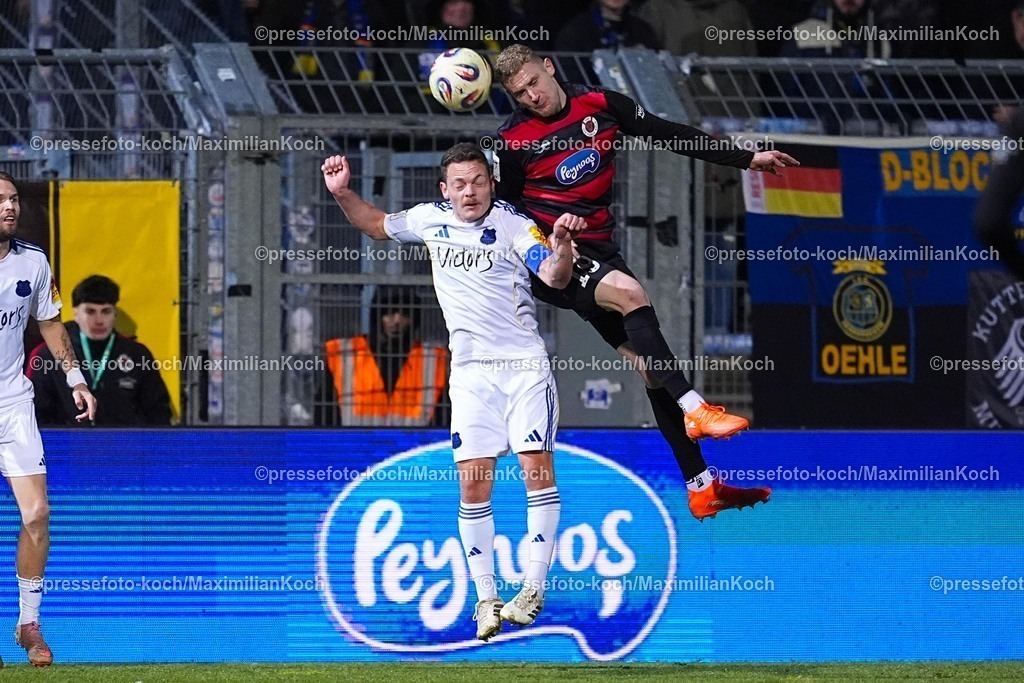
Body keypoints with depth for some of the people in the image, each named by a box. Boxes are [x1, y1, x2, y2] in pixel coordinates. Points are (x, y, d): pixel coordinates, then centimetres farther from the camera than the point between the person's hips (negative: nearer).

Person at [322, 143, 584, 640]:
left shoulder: (514, 226, -9)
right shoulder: (431, 219, 5)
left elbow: (554, 277, -23)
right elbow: (376, 225, 24)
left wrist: (562, 244, -44)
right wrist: (342, 193, 9)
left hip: (523, 364, -4)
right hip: (470, 370, 4)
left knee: (537, 466, -13)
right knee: (472, 482, -4)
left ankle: (532, 589, -8)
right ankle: (486, 598, 3)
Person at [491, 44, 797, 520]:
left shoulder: (600, 105, 3)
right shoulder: (513, 141, -6)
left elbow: (672, 136, 11)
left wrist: (746, 159, 13)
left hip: (597, 253, 5)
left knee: (649, 363, 0)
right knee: (629, 292, -34)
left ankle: (701, 488, 2)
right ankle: (693, 408, -36)